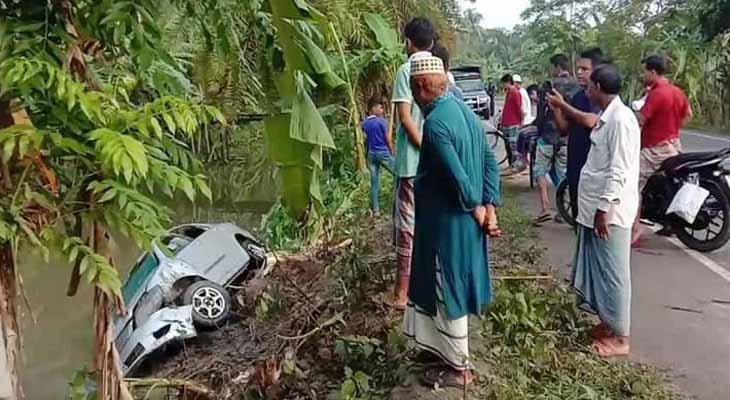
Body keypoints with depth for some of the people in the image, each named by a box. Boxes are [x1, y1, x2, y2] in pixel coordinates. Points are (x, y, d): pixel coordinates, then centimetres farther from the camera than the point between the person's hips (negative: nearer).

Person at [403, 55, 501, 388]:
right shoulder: (464, 110, 6)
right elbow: (490, 162, 6)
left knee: (448, 292, 6)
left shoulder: (435, 123, -23)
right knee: (454, 289, 22)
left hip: (447, 222, -9)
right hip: (465, 220, 9)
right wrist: (489, 208, 2)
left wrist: (476, 209, -9)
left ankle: (458, 367, 22)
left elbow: (458, 178, -26)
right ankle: (449, 348, 40)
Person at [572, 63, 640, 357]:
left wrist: (604, 208, -21)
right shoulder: (607, 117, 12)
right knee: (600, 270, 17)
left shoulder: (621, 118, -18)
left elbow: (619, 170, -22)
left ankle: (619, 336, 13)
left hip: (609, 210, -10)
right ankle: (608, 323, 31)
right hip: (597, 207, 10)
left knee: (613, 272, 1)